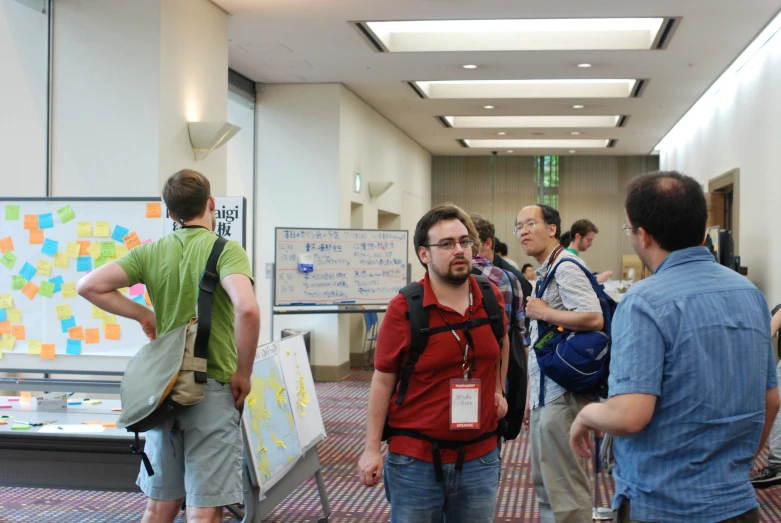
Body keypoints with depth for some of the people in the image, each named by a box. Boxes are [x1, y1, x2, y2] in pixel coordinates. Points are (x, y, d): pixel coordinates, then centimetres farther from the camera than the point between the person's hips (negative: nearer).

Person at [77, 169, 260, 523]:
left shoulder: (151, 252, 5)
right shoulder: (226, 250, -10)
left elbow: (90, 286, 0)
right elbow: (247, 309, -26)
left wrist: (142, 314, 9)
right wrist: (243, 373, -14)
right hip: (212, 389, -5)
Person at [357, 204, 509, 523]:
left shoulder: (491, 297, 1)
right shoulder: (404, 308, -11)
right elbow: (383, 381, -5)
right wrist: (372, 448, -6)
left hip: (480, 457, 3)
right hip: (415, 460, -3)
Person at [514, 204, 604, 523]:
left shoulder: (565, 268, -12)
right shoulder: (544, 273, 17)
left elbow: (594, 319, -27)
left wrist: (543, 312, -16)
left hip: (561, 395, -10)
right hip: (543, 395, 10)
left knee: (564, 488, -4)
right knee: (545, 485, 17)